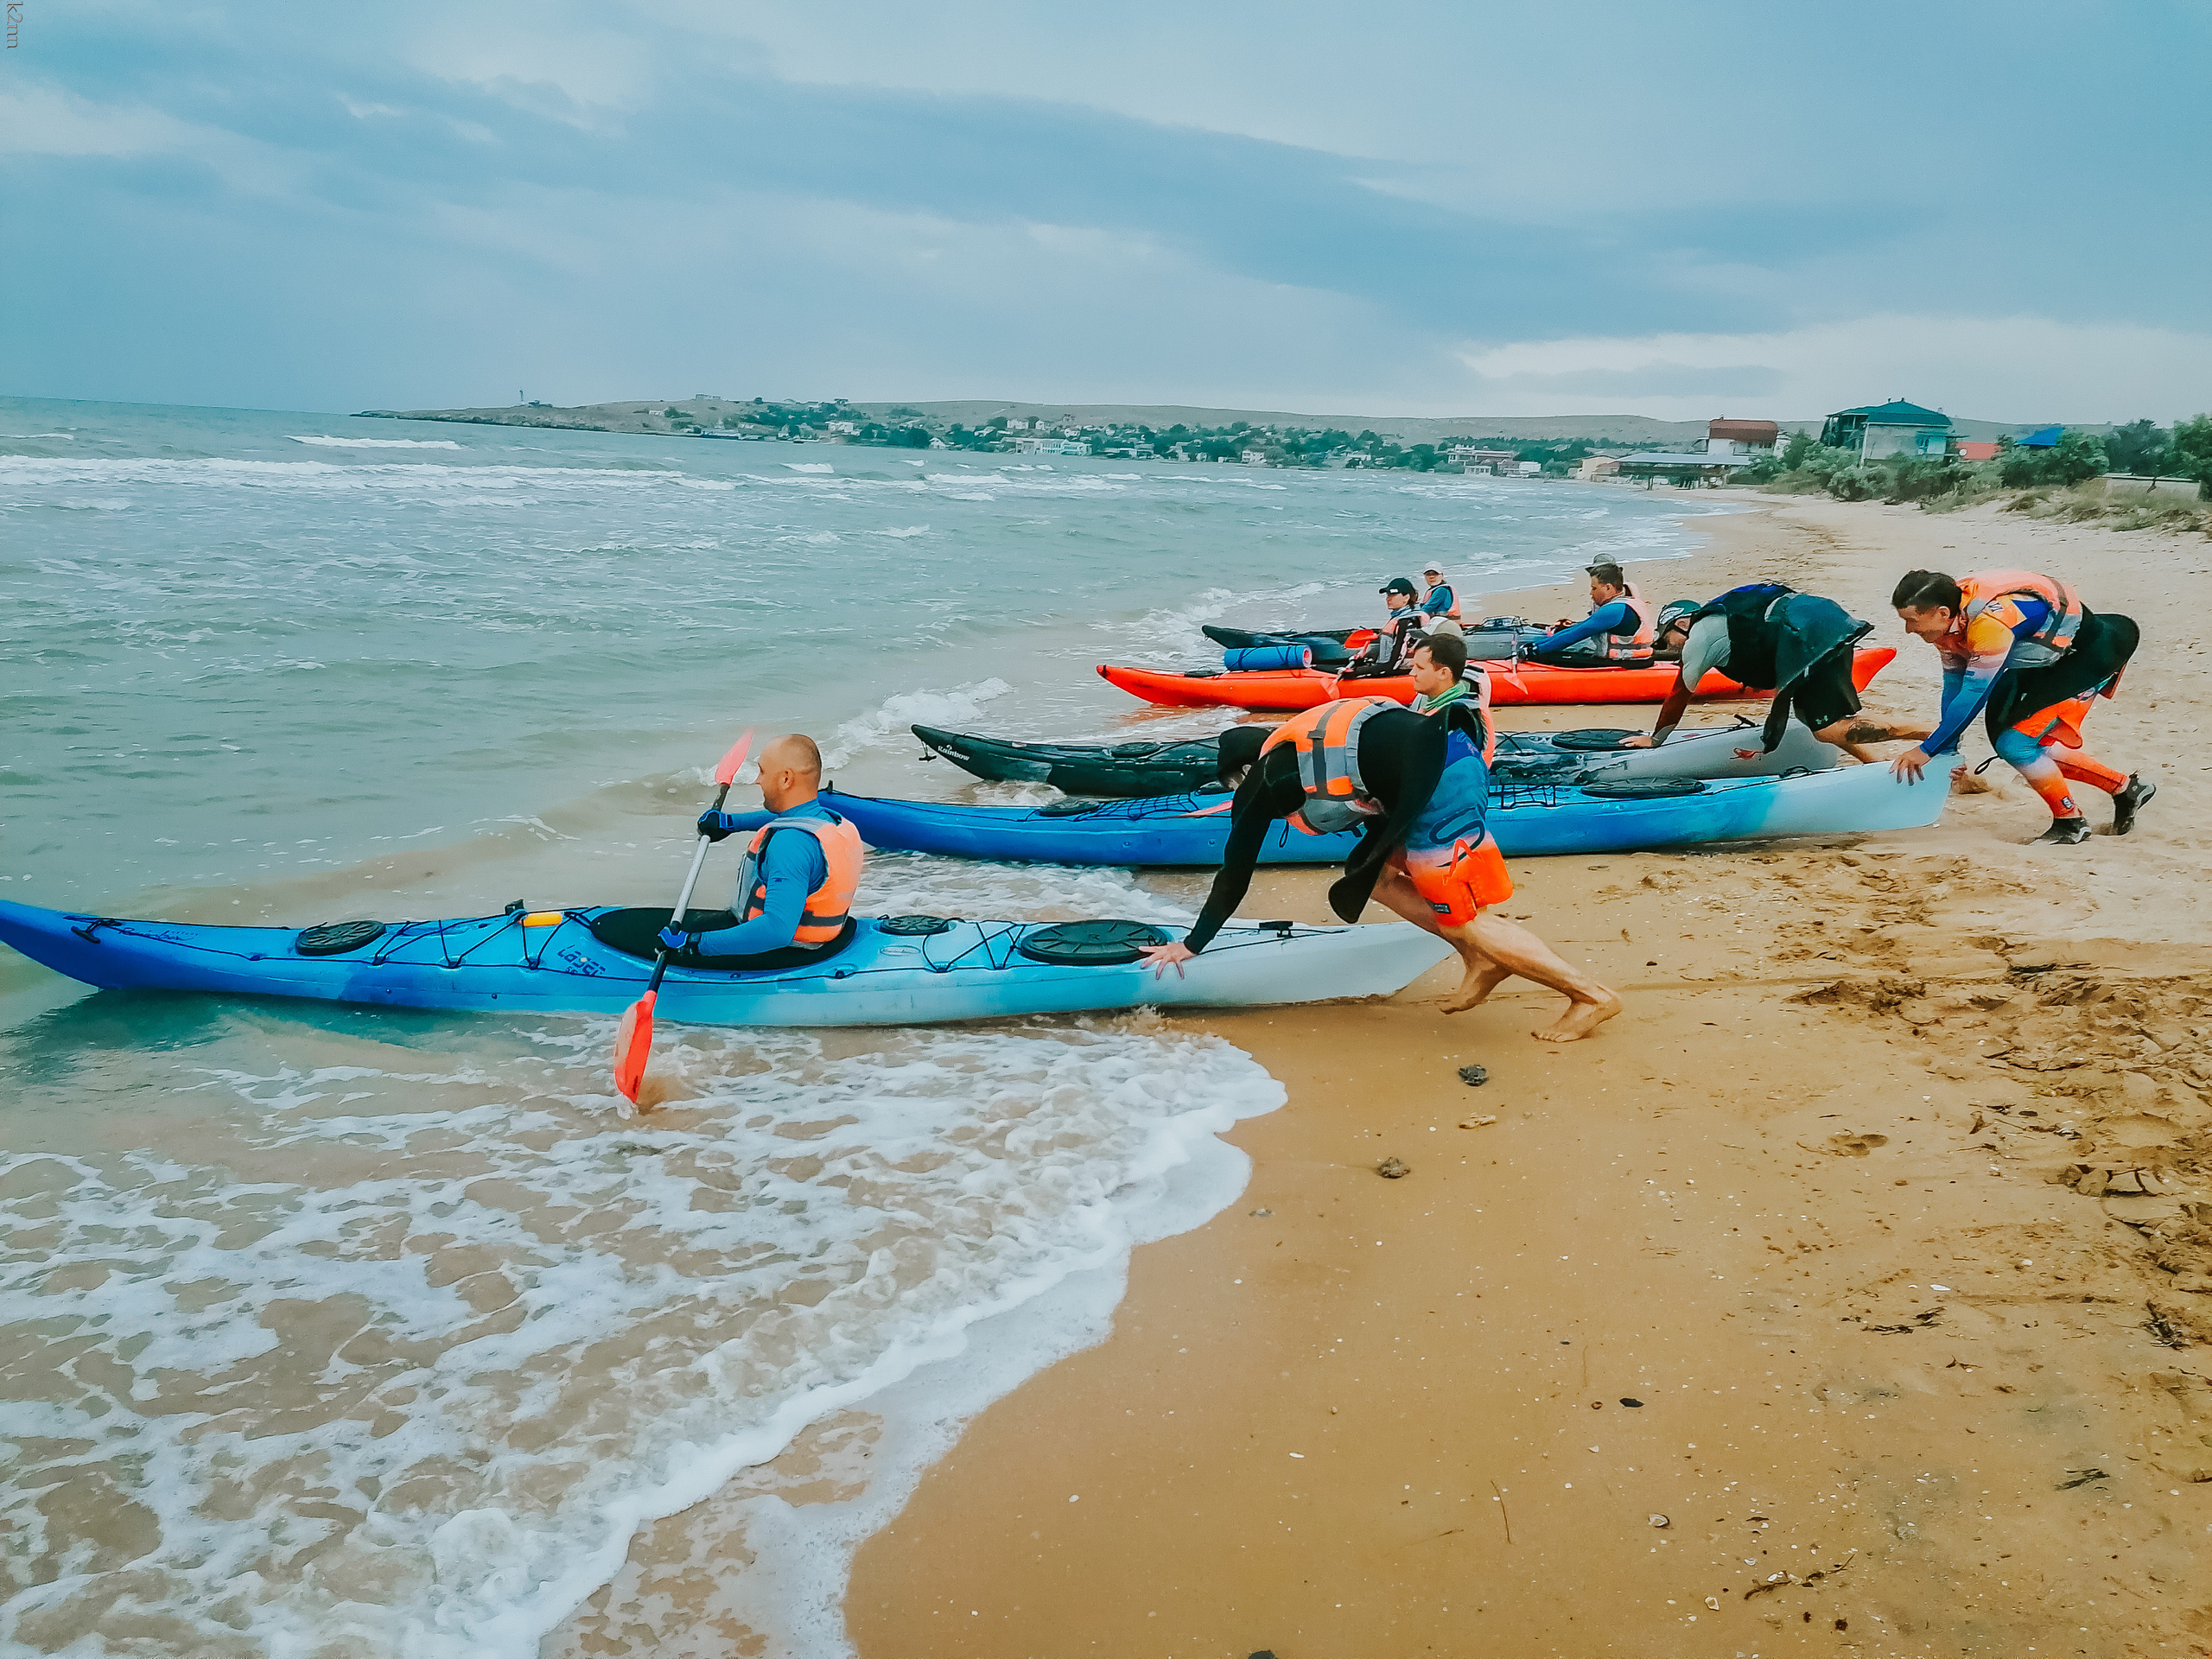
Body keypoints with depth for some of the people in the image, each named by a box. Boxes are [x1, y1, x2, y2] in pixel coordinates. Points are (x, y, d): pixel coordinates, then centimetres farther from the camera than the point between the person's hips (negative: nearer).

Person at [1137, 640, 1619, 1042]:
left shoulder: (1262, 782, 9)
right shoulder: (1301, 742, 30)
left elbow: (1235, 873, 16)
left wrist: (1191, 945, 25)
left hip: (1436, 788, -9)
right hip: (1456, 755, 9)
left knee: (1469, 923, -1)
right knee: (1376, 874, 19)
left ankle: (1591, 996, 1)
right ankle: (1481, 961, 15)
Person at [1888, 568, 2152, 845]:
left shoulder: (1990, 623, -37)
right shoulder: (1948, 618, -10)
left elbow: (1974, 695, -32)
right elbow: (1953, 686, 0)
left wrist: (1926, 751, -27)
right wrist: (1948, 750, -1)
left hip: (2089, 653, -9)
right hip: (2050, 658, 9)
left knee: (2016, 744, -15)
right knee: (2031, 747, 11)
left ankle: (2071, 823, 4)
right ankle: (2124, 788, 26)